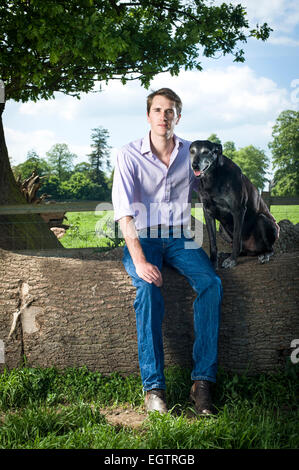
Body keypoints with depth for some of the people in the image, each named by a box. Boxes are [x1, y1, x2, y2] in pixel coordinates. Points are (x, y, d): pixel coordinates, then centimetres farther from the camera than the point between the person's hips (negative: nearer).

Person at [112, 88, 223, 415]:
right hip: (142, 238, -2)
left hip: (179, 237, 3)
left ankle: (202, 380, -24)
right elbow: (124, 212, -15)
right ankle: (153, 385, -28)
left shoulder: (192, 153, 7)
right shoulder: (129, 155, -5)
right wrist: (139, 259, -27)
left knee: (211, 282, -26)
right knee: (148, 289, -33)